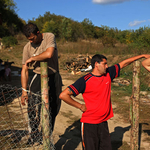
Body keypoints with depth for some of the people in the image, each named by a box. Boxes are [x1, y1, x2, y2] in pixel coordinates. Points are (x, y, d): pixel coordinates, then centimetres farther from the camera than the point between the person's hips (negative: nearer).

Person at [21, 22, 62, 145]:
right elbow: (24, 70, -1)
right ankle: (34, 134, 14)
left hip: (53, 78, -1)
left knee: (51, 111, 7)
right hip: (38, 77, 2)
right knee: (33, 108, -9)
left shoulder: (50, 37, -10)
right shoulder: (27, 47, -2)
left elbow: (49, 54, -30)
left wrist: (32, 58, -15)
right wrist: (24, 90, -5)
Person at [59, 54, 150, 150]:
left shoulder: (108, 74, 4)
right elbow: (63, 95, -18)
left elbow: (123, 63, 15)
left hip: (103, 122, 6)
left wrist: (142, 56, 19)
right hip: (89, 124, -6)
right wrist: (80, 106, -12)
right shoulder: (85, 81, -15)